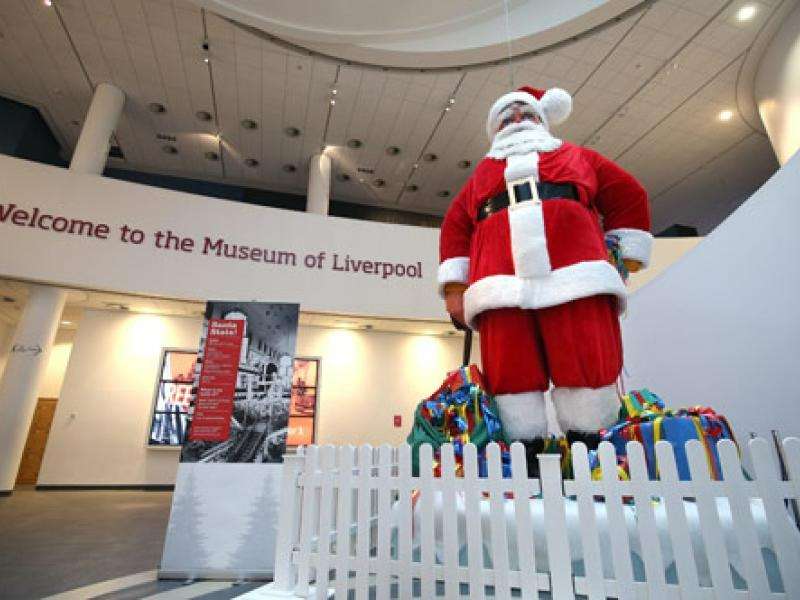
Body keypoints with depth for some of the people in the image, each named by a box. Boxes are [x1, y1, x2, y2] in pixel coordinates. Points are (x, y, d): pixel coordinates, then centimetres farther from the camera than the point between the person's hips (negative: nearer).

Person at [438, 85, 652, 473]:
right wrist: (454, 284, 7)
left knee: (589, 363, -11)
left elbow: (628, 194, 27)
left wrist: (627, 254, 13)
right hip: (501, 268, 1)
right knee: (510, 367, -10)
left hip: (572, 260, 0)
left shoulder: (575, 155, 35)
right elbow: (455, 223, 22)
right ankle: (526, 459, -4)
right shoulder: (483, 171, 35)